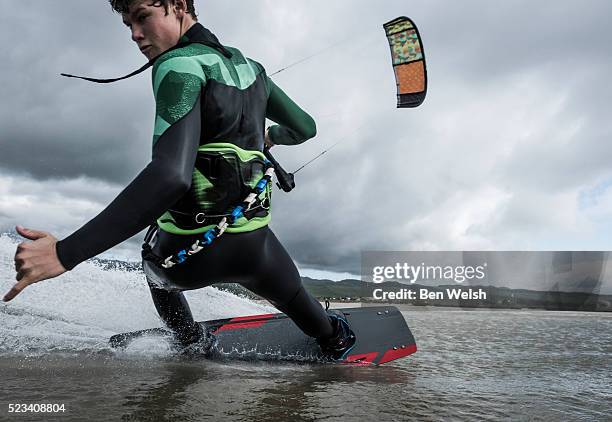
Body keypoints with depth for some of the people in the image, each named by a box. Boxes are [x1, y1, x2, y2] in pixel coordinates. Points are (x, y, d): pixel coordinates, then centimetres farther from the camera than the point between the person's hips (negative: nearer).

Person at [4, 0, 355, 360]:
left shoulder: (179, 65, -15)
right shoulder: (249, 66, 4)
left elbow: (171, 175, -31)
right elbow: (305, 127, 16)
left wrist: (67, 253, -33)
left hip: (188, 253, -4)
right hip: (253, 246, 4)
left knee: (156, 261, 34)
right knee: (297, 301, 35)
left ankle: (194, 342, 48)